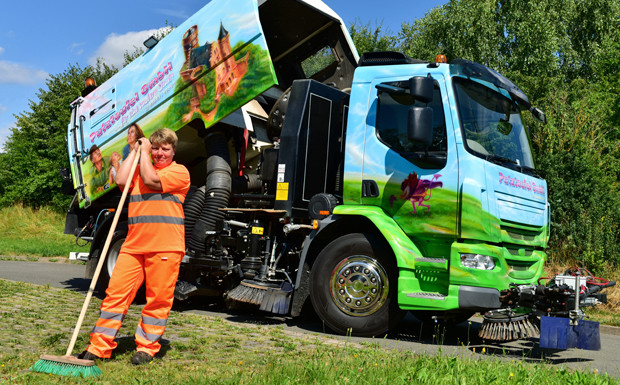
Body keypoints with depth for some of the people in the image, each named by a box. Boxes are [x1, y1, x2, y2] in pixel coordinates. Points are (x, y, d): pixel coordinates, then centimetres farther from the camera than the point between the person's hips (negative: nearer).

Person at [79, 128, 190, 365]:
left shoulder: (179, 172, 3)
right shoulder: (139, 168, 21)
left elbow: (151, 179, -12)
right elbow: (121, 181, 1)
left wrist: (144, 152, 2)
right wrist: (135, 151, 7)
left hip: (165, 247, -4)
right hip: (134, 245, 5)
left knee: (158, 299, 1)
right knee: (116, 292, 1)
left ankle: (147, 347, 14)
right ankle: (99, 346, 8)